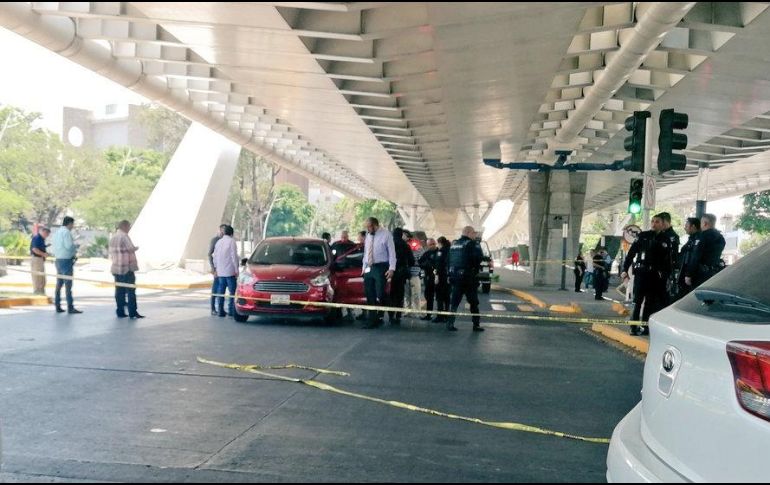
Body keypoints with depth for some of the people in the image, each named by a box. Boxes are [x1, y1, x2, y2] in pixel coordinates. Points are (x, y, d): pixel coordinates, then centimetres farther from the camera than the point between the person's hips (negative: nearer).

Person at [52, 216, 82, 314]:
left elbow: (54, 248, 19)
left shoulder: (57, 232, 16)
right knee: (68, 284, -8)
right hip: (66, 260, -9)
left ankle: (58, 306, 15)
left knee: (59, 284, 12)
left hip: (58, 260, 9)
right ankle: (70, 308, -7)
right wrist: (76, 246, -2)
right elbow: (69, 246, -22)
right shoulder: (66, 232, -13)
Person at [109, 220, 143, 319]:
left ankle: (120, 312, 11)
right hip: (127, 268, -8)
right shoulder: (124, 236, -13)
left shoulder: (113, 237, 12)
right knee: (131, 290, -4)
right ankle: (132, 313, -4)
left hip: (116, 268, 8)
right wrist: (136, 248, 4)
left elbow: (111, 252, 16)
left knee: (119, 291, 10)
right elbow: (131, 248, -16)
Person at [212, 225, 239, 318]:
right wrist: (236, 269, -7)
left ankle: (221, 311, 8)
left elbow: (215, 257, 14)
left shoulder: (219, 242, 11)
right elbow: (234, 256, -12)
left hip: (220, 272, 6)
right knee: (233, 291, 0)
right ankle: (231, 310, -1)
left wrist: (215, 268, 23)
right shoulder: (231, 241, -9)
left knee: (221, 292, 8)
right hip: (230, 271, -6)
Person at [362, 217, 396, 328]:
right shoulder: (368, 235, 12)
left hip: (380, 268, -6)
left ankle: (380, 316, 6)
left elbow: (392, 252, -9)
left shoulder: (386, 234, -6)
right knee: (370, 296, 6)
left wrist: (392, 268, -16)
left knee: (380, 294, -11)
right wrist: (364, 267, 15)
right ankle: (373, 320, 12)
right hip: (369, 268, 6)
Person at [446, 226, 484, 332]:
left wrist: (450, 274, 14)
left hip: (455, 277, 6)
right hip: (468, 278, -6)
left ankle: (450, 323, 6)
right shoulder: (472, 244, -10)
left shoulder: (454, 244, 11)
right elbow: (479, 258, -21)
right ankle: (476, 324, 9)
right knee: (473, 302, 5)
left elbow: (449, 260, 13)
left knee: (454, 301, 10)